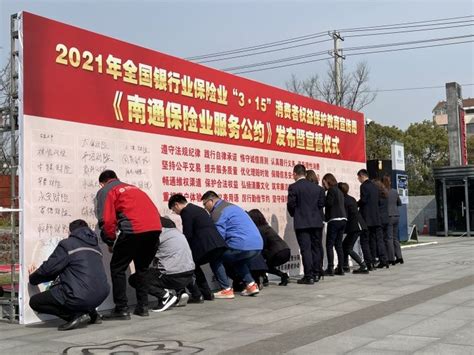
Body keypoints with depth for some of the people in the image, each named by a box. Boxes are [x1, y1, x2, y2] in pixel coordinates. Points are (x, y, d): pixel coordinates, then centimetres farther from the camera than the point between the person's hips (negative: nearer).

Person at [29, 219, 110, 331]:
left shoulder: (67, 244, -1)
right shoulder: (95, 246, 20)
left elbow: (49, 268, -2)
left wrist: (33, 278, 20)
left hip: (80, 298, -8)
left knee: (34, 302, 7)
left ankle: (76, 315, -5)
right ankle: (91, 314, 20)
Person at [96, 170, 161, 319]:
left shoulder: (105, 191, 14)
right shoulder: (133, 188, 33)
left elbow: (107, 220, 0)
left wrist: (110, 242, 14)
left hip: (134, 230, -6)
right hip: (155, 228, 6)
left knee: (117, 268, 9)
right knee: (142, 268, 23)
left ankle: (122, 309, 6)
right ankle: (143, 306, 20)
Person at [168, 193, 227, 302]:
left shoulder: (186, 212, -3)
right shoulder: (198, 209, 25)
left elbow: (187, 235, -7)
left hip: (206, 246, -9)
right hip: (218, 244, 9)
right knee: (194, 265, 25)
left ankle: (196, 295, 3)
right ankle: (207, 293, 22)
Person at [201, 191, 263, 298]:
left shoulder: (217, 212, -3)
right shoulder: (231, 206, 27)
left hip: (242, 246, -9)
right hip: (258, 245, 9)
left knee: (214, 258, 9)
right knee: (237, 260, 36)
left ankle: (226, 290, 4)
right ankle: (251, 284, 21)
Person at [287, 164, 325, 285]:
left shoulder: (293, 187, -8)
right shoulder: (317, 188, 6)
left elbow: (291, 205, -8)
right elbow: (321, 204, 5)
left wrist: (294, 214, 11)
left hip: (301, 223, -4)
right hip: (316, 222, 4)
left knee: (305, 249, -3)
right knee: (316, 248, 13)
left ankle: (309, 276, -5)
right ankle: (316, 273, 19)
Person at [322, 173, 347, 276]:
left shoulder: (331, 190, -5)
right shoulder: (340, 191, 20)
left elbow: (328, 203, -15)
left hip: (334, 220, -9)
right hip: (343, 219, 9)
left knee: (329, 245, -6)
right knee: (338, 245, 11)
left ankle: (330, 268, -10)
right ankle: (340, 268, 10)